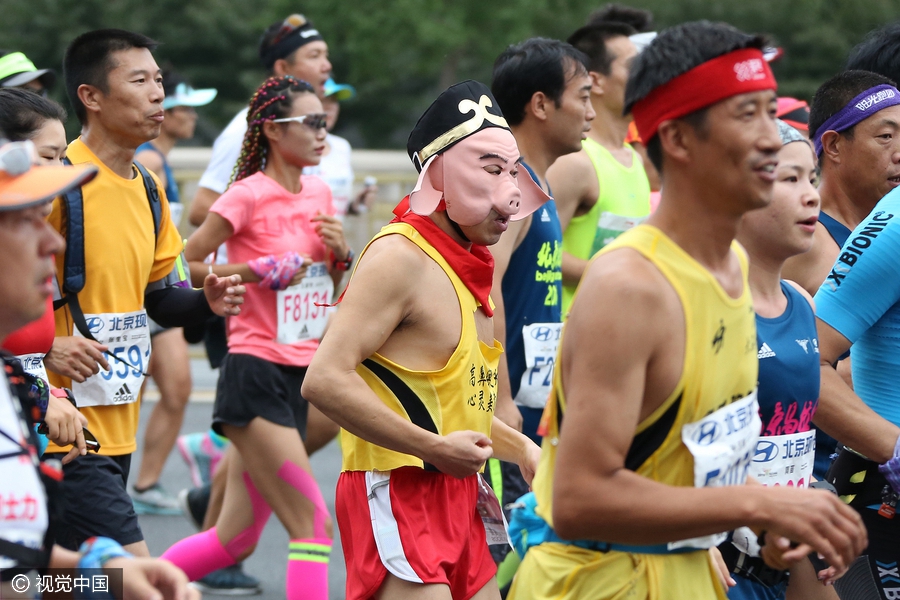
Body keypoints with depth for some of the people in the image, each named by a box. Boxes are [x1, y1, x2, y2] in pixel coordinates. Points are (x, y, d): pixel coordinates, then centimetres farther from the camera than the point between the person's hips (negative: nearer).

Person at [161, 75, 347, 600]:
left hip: (297, 378, 8)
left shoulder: (320, 193, 11)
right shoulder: (248, 196, -10)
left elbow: (333, 287, 22)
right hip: (256, 374, -8)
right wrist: (256, 271, -18)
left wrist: (342, 254, 1)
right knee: (314, 525, -13)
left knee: (235, 541, 11)